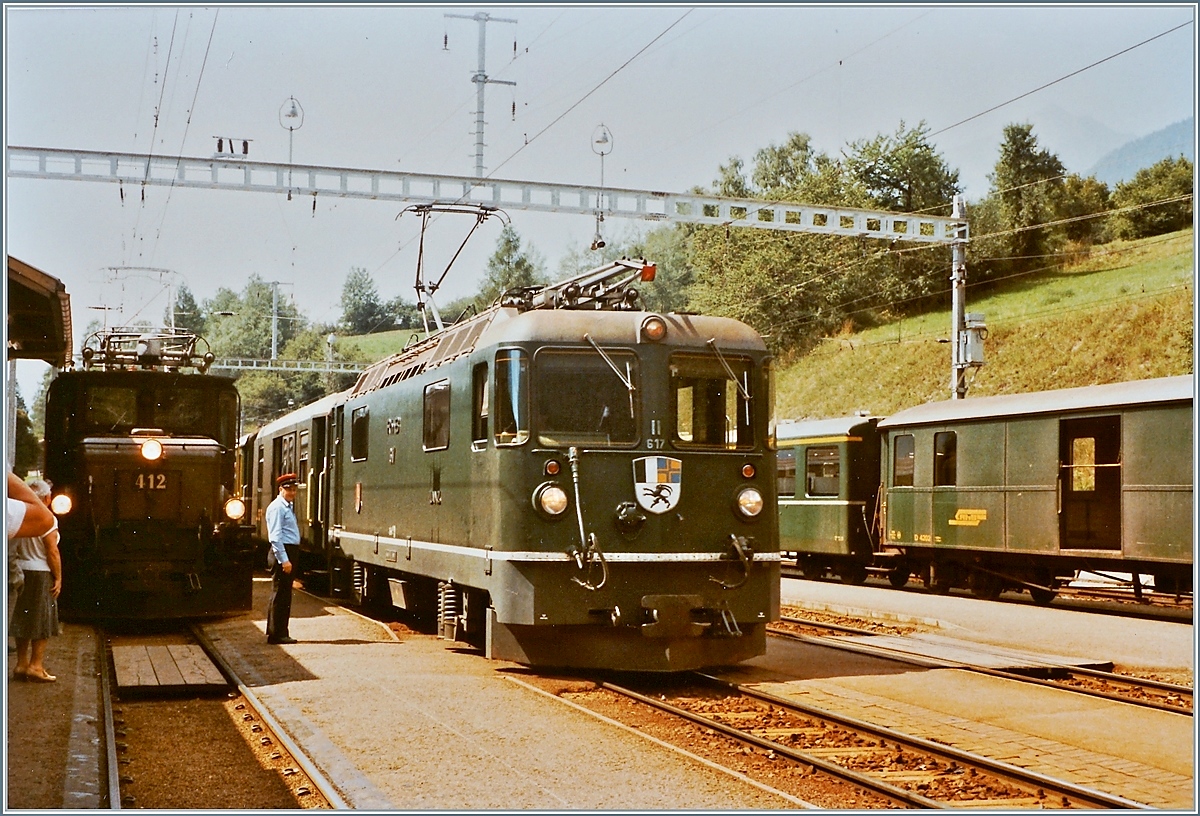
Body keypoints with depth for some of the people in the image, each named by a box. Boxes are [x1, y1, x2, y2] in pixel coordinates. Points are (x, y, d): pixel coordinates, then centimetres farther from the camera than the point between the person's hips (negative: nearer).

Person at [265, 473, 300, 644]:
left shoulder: (288, 507, 18)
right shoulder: (277, 507, -13)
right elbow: (275, 536, -19)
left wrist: (287, 558, 18)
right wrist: (283, 560, -23)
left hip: (288, 553, 10)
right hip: (281, 553, -10)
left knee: (285, 595, 13)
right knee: (280, 594, -6)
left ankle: (278, 632, 20)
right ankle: (277, 634, -2)